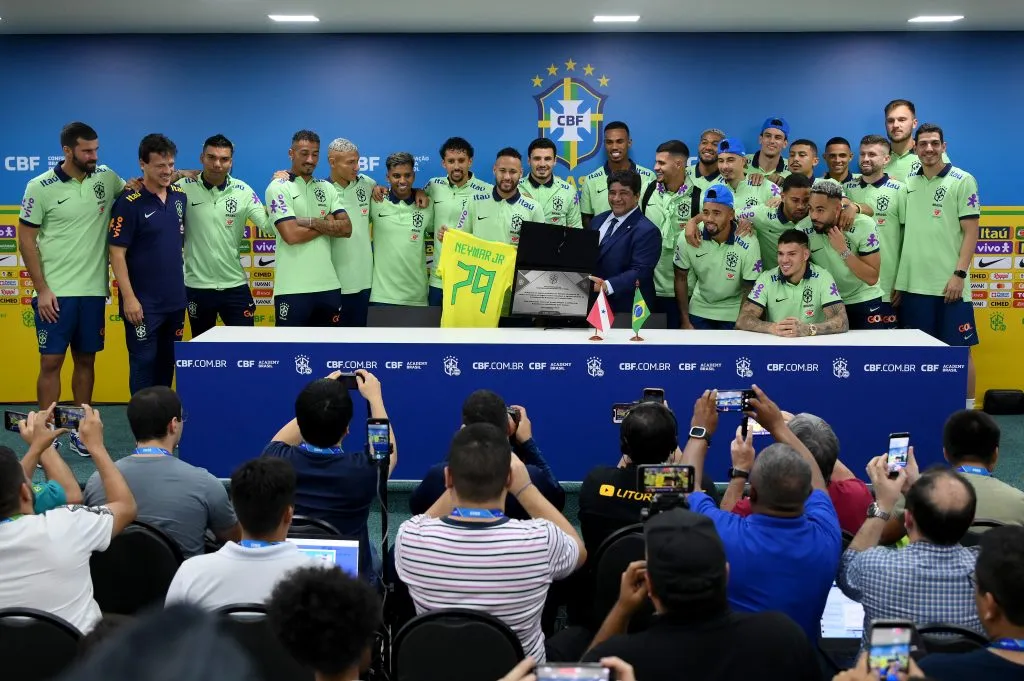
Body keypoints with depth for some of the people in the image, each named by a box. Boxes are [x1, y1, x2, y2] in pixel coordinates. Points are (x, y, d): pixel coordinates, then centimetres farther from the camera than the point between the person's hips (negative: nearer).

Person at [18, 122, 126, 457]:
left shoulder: (107, 178, 3)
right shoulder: (40, 187, -6)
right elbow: (26, 241, -4)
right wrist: (42, 289, -10)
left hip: (93, 290, 4)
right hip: (56, 292, -3)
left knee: (86, 360, 10)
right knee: (51, 362, -1)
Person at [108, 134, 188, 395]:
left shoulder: (180, 197, 5)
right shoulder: (129, 203, -12)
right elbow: (117, 254, -14)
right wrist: (129, 297, -17)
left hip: (175, 299, 6)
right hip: (144, 302, -6)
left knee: (167, 363, 14)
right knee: (144, 363, 1)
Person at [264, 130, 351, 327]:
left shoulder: (327, 188, 13)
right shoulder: (278, 188, -3)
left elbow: (346, 228, 2)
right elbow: (291, 235, -15)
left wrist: (311, 222, -11)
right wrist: (328, 224, -3)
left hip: (328, 285, 5)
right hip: (293, 289, -5)